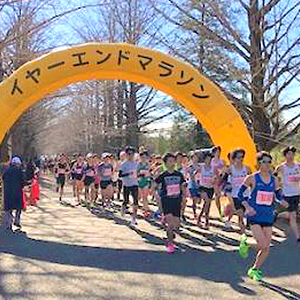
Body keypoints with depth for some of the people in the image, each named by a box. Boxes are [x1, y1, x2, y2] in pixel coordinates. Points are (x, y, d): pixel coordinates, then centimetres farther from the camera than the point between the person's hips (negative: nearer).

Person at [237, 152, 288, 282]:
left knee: (267, 248, 4)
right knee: (262, 245, -16)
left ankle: (254, 270, 25)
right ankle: (245, 242, 16)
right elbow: (240, 194, -1)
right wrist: (247, 207, -15)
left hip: (268, 217, 5)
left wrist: (283, 202, -7)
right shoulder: (252, 178, -6)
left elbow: (278, 195, 16)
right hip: (254, 216, -4)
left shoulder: (274, 180, 5)